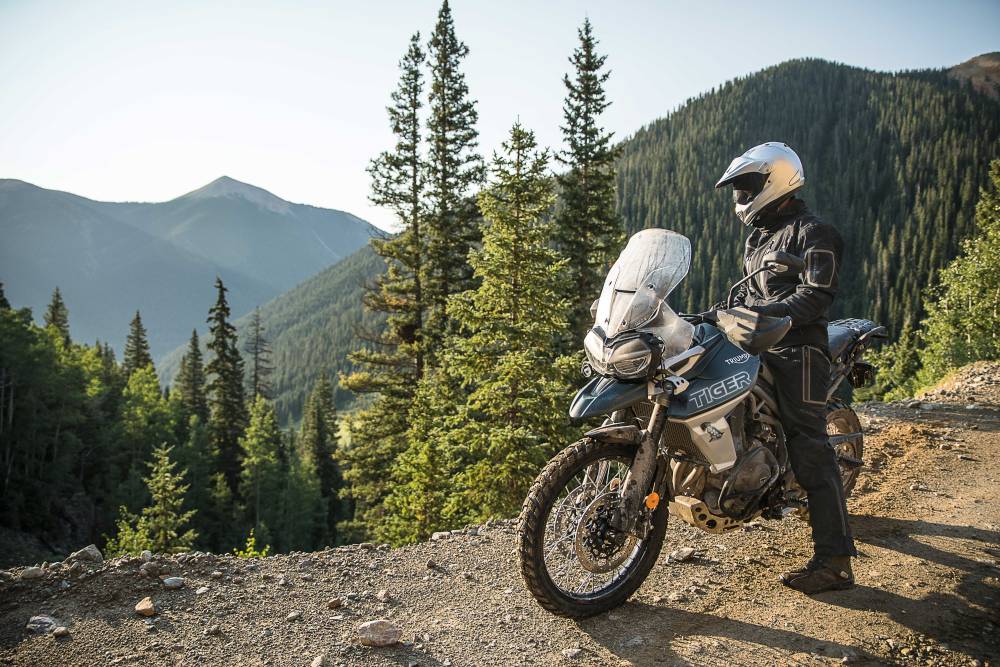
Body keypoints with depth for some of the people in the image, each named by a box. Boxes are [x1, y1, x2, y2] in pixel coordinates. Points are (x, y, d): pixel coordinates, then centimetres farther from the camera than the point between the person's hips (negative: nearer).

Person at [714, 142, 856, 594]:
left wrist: (766, 313, -29)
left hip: (798, 348, -10)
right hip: (761, 347, 10)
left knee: (810, 450, -12)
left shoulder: (812, 233, -6)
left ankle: (835, 561, -9)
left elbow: (816, 297, -18)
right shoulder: (760, 234, 23)